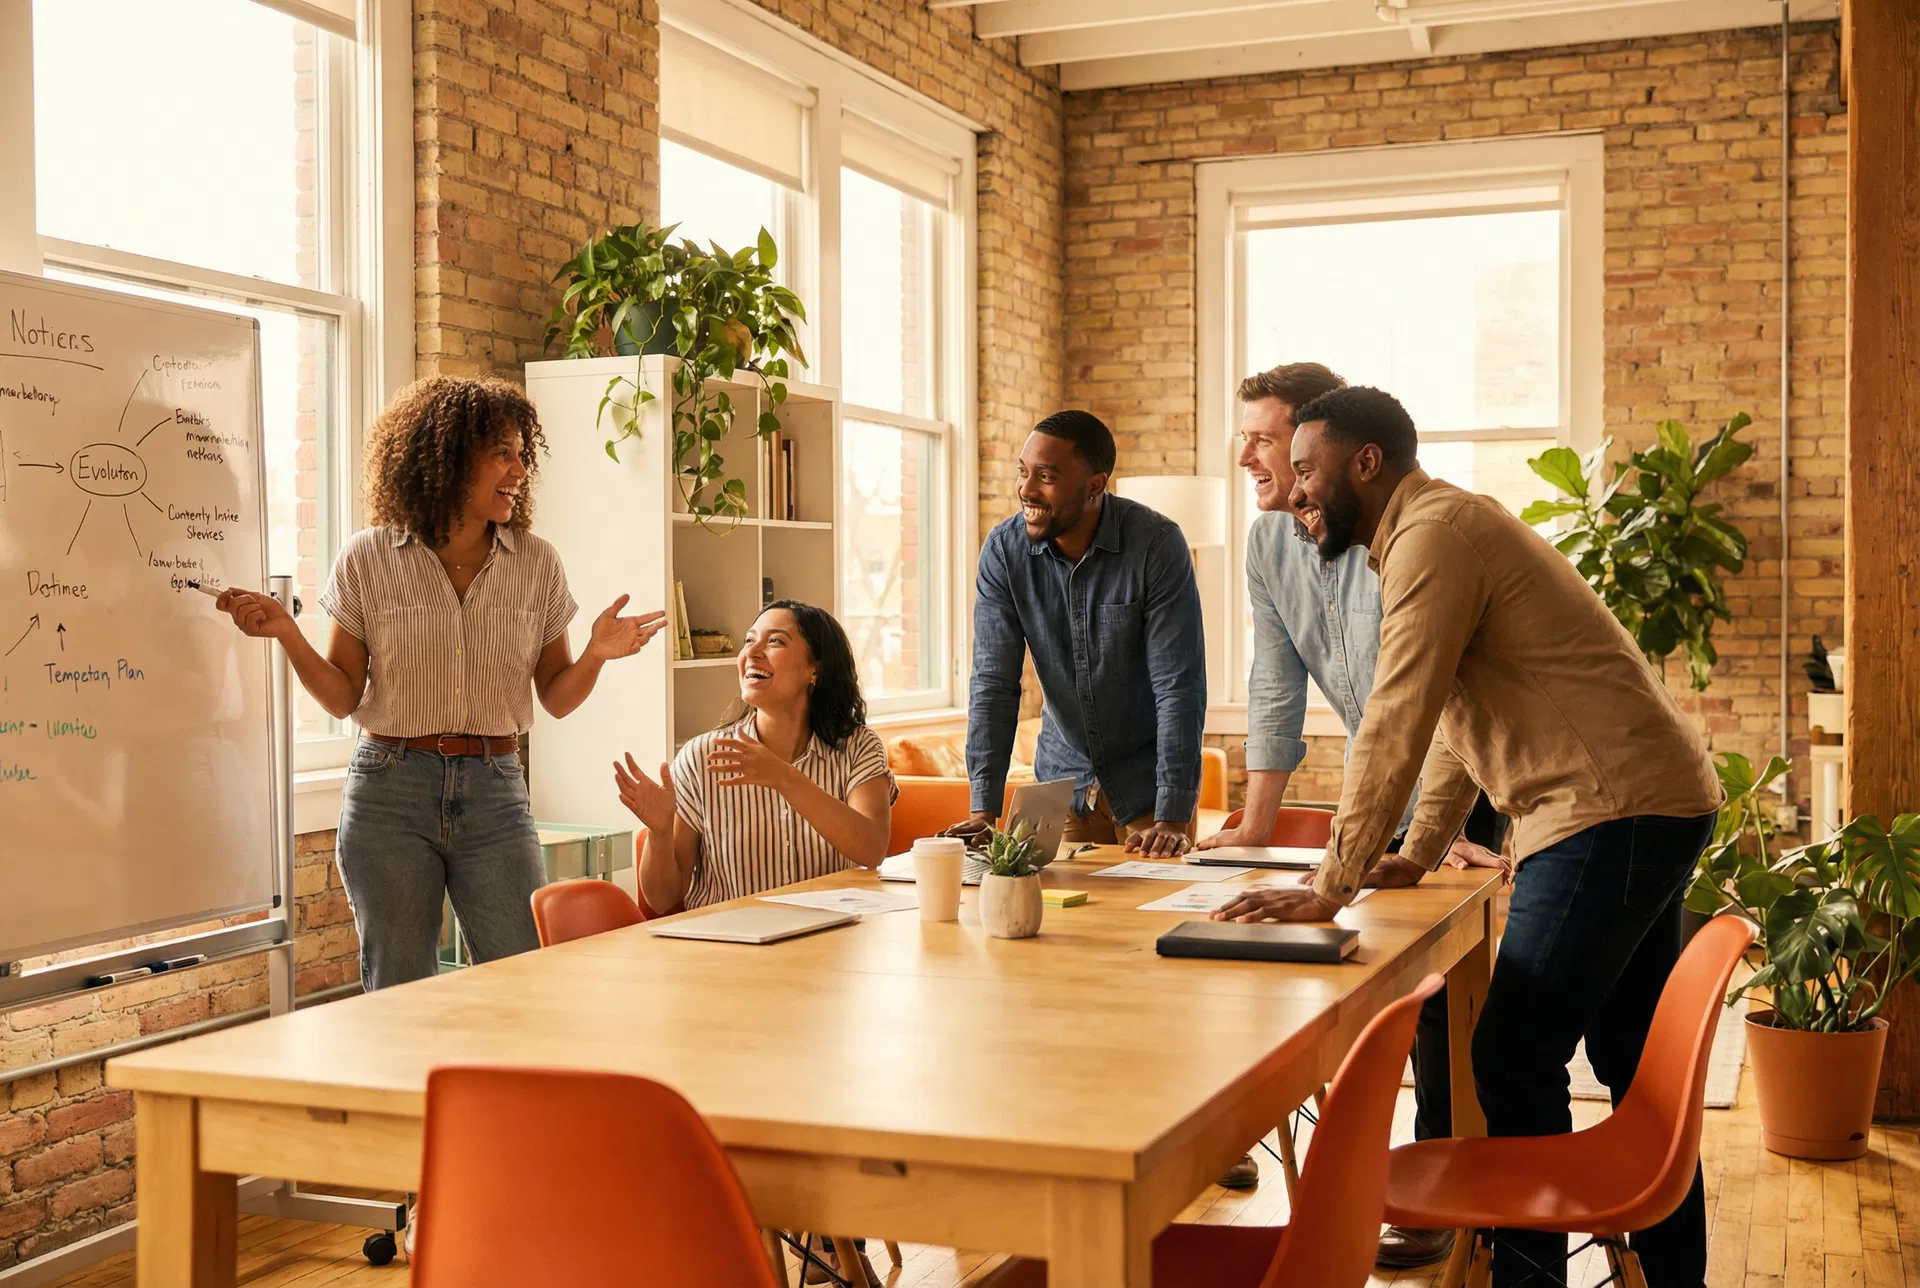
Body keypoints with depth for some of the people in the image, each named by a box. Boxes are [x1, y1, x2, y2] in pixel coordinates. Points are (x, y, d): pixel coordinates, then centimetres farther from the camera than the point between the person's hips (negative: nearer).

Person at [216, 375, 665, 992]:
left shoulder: (536, 564, 3)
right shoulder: (368, 559, 0)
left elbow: (556, 697, 7)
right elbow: (343, 697, 3)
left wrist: (596, 655, -12)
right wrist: (286, 634, -12)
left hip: (494, 795, 1)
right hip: (390, 791, -1)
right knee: (398, 1002, 7)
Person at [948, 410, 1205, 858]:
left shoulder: (1158, 544, -21)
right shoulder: (1003, 549, -12)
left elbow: (1179, 687, -22)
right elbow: (994, 684, -12)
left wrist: (1172, 818, -28)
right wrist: (983, 811, -19)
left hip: (1149, 780, -2)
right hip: (1062, 779, 3)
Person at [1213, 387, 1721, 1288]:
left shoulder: (1435, 531, -14)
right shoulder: (1445, 527, 19)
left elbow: (1395, 724, -20)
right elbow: (1454, 718, 23)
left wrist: (1331, 889, -18)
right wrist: (1417, 856, 20)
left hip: (1613, 809, -11)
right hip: (1654, 805, 11)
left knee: (1515, 1061, -10)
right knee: (1630, 1057, 16)